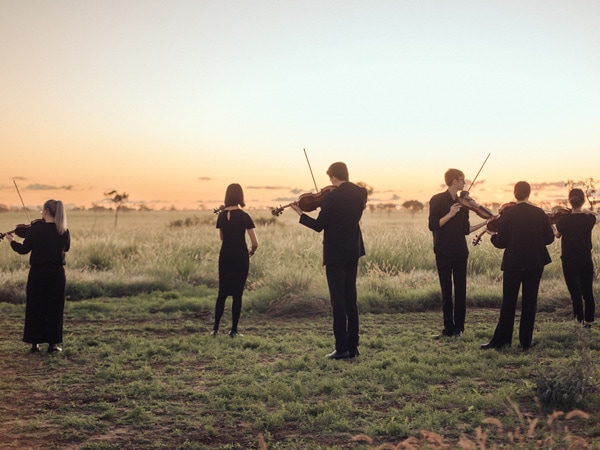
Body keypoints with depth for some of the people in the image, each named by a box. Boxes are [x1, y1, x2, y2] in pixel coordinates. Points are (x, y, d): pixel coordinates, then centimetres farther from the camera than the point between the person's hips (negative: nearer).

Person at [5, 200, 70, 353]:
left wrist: (12, 241, 13)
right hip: (57, 273, 1)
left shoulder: (36, 229, -10)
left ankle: (35, 342, 12)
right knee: (54, 308, 8)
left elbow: (24, 249, -4)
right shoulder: (64, 231, -3)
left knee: (35, 308, 9)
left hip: (37, 273, -1)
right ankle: (53, 342, 9)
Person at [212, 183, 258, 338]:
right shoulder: (244, 216, -10)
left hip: (224, 256, 4)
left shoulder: (221, 215, 2)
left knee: (222, 293, 13)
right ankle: (234, 330, 6)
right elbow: (255, 242, -11)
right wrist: (252, 251, 9)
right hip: (240, 258, -4)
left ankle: (216, 328, 9)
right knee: (237, 294, 4)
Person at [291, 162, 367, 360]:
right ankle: (353, 346, 16)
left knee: (338, 301, -2)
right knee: (350, 299, 13)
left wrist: (301, 214, 3)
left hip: (335, 253, -6)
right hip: (354, 251, 7)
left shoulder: (331, 197, -17)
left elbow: (319, 226, -11)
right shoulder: (360, 193, 2)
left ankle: (342, 348, -1)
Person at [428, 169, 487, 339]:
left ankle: (459, 327, 10)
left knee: (460, 290, 3)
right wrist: (450, 214, -21)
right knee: (446, 291, 1)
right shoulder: (437, 200, -3)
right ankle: (448, 328, 8)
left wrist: (484, 223, 3)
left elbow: (465, 229, 11)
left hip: (460, 252, 4)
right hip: (443, 252, -4)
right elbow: (433, 225, -12)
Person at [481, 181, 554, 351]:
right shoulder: (540, 214, -4)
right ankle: (525, 342, 11)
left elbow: (501, 243, -7)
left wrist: (493, 235, 14)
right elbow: (549, 238, 1)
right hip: (535, 262, 1)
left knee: (508, 302, 7)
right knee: (530, 302, 8)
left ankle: (500, 341, 10)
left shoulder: (507, 214, -9)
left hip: (513, 263, -1)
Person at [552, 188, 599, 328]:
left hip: (570, 261, -3)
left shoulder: (564, 220, -14)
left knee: (576, 293, 1)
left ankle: (580, 320, 4)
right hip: (586, 261, 3)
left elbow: (557, 235, 8)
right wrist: (586, 210, 16)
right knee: (588, 293, 13)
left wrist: (552, 226, 25)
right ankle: (589, 321, 22)